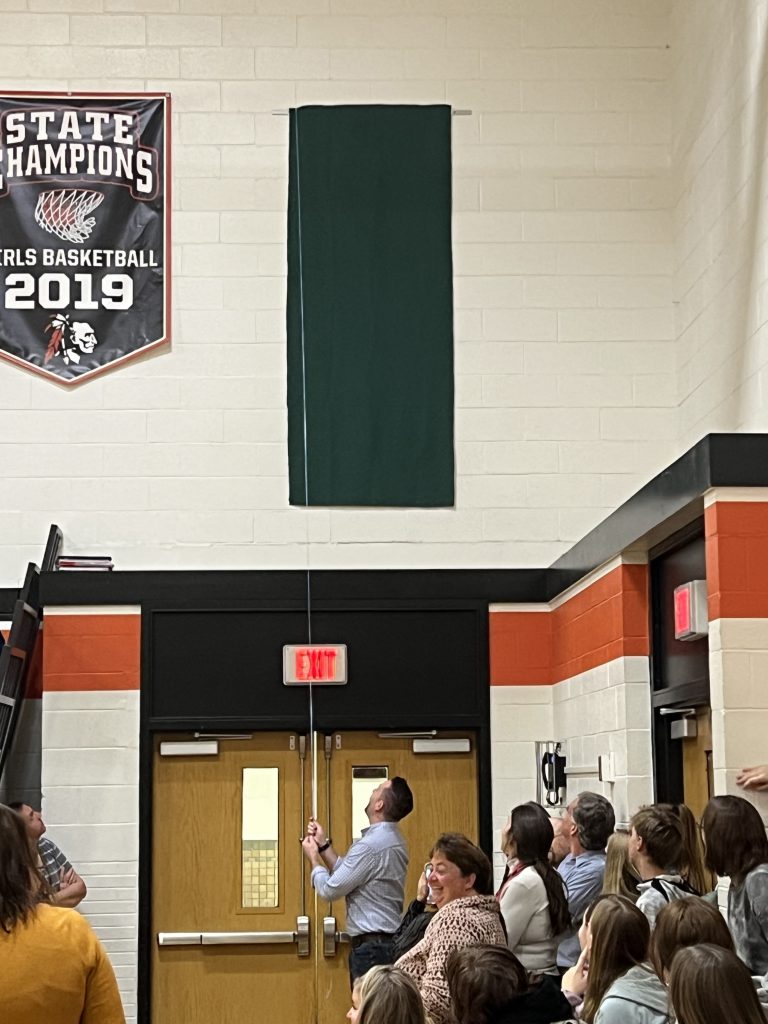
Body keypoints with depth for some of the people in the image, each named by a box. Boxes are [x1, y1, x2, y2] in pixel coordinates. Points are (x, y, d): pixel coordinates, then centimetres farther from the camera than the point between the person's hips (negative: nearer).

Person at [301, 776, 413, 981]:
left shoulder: (371, 845, -20)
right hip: (387, 941, 10)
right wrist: (323, 844, 15)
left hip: (370, 946, -10)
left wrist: (313, 857, 3)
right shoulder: (392, 839, 12)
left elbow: (329, 889, -14)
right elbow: (346, 876, 17)